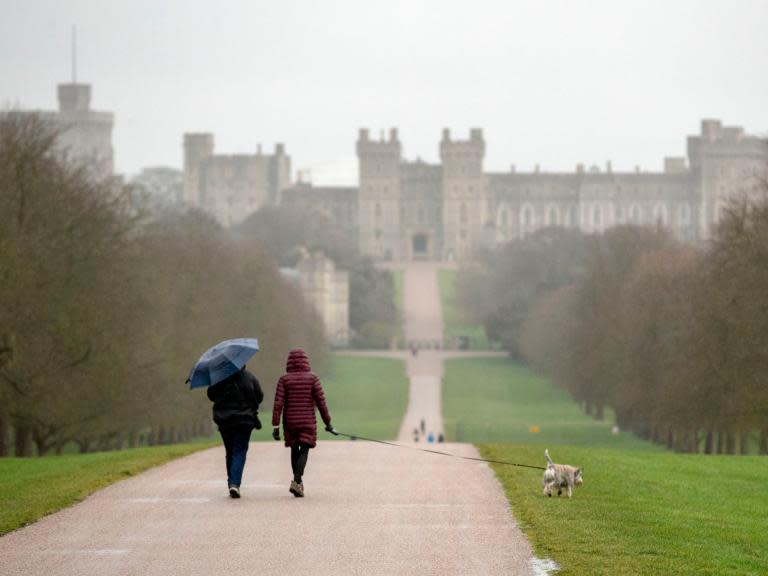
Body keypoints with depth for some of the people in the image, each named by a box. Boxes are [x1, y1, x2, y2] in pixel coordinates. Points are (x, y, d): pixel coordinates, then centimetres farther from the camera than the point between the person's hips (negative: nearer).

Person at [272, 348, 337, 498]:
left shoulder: (284, 379, -2)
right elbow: (321, 401, -5)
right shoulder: (312, 378, -3)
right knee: (304, 450, -1)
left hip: (290, 422, 1)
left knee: (294, 450, 17)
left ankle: (298, 481, 23)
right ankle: (297, 480, -21)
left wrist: (275, 425, -7)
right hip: (307, 421, -1)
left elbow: (278, 403, -7)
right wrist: (327, 422, 3)